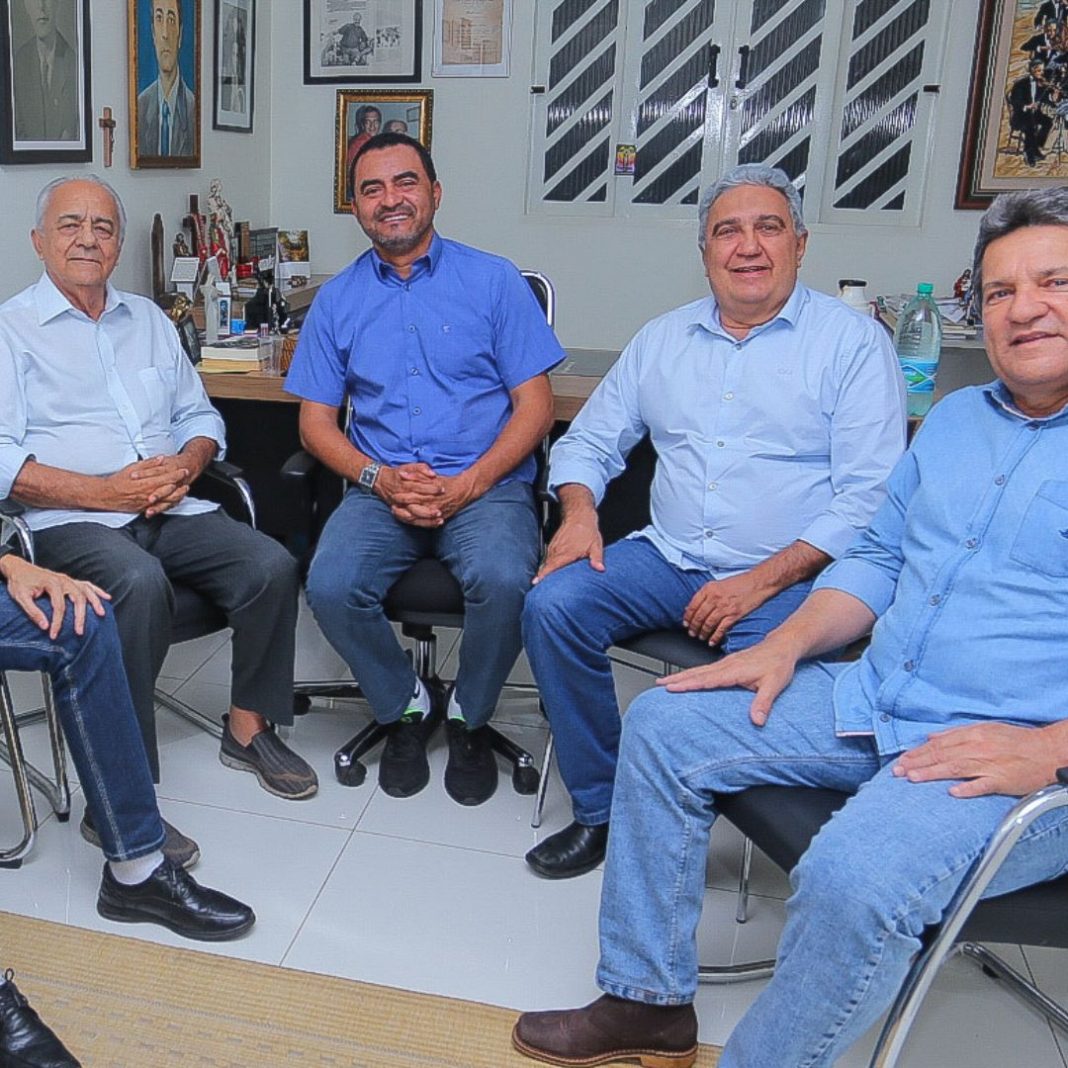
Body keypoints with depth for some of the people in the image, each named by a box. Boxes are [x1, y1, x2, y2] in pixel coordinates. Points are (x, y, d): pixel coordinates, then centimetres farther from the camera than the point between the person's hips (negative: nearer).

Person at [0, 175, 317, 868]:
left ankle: (249, 728, 3)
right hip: (70, 520, -5)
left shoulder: (149, 320, 22)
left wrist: (186, 463, -2)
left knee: (272, 566, -19)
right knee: (141, 584, -36)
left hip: (170, 509, 5)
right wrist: (104, 491, -17)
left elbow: (200, 416, 21)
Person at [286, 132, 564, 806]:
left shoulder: (492, 281, 5)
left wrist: (466, 486, -14)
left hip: (486, 487, -2)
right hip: (380, 490, 3)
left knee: (503, 581, -32)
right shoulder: (338, 300, 13)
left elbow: (535, 406, 0)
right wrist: (379, 478, -10)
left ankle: (470, 716, 0)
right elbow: (316, 422, 11)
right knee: (331, 586, -25)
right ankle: (408, 706, 5)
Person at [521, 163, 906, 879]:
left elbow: (868, 497, -8)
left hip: (793, 574, -4)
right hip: (667, 559, 5)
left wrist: (762, 581, -17)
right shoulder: (663, 338, 15)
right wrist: (579, 510, -5)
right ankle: (603, 811, -4)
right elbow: (589, 442, 18)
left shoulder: (853, 341, -1)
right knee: (552, 605, -18)